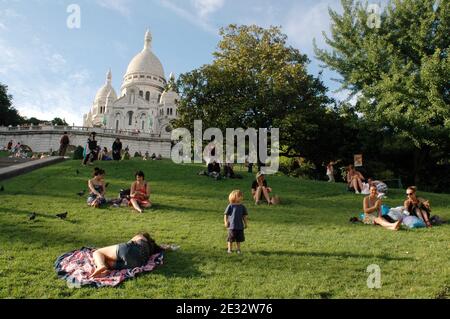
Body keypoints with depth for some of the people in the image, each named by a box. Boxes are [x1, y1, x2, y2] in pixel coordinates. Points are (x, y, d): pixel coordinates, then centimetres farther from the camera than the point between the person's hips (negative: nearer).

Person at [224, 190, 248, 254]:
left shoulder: (242, 207, 5)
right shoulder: (230, 206, -7)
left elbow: (244, 216, 12)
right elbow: (226, 215, -2)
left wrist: (246, 223, 11)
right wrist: (226, 222, -7)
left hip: (240, 226, 4)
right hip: (232, 226, -4)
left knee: (239, 239, 12)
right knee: (230, 239, 4)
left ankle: (238, 249, 24)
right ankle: (230, 249, 17)